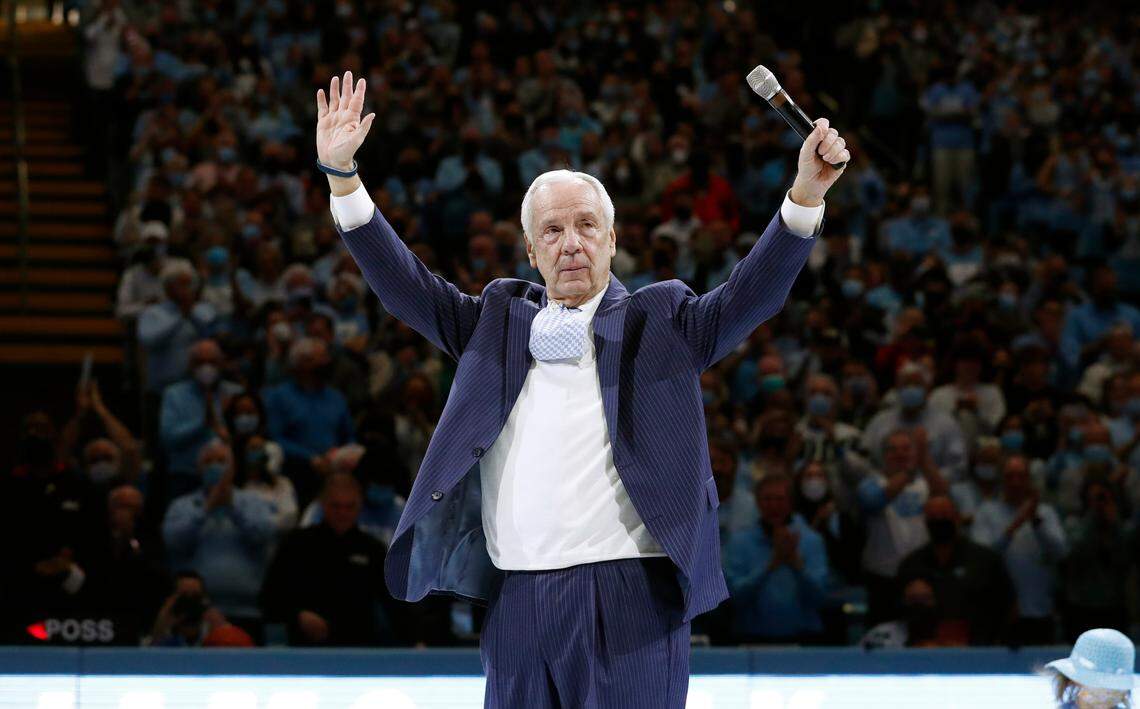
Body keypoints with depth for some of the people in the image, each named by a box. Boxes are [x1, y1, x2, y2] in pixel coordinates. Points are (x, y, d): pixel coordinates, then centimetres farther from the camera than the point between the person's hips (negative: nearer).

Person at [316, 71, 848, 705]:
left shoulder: (658, 320, 8)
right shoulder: (500, 319, 17)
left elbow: (752, 295, -3)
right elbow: (405, 285, 13)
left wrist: (806, 194, -17)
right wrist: (342, 176, 4)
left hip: (631, 595, -3)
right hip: (518, 599, 3)